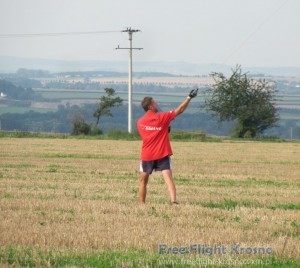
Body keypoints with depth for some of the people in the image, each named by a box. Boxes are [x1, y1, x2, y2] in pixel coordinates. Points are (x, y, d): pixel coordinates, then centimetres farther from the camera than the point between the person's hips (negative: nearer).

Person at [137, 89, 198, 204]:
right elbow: (180, 110, -1)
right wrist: (189, 97, 4)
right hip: (162, 155, -2)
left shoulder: (140, 122, 2)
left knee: (143, 181, 15)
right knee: (168, 178, -10)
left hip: (146, 156, 2)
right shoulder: (162, 117, -6)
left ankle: (142, 204, 15)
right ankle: (173, 201, -27)